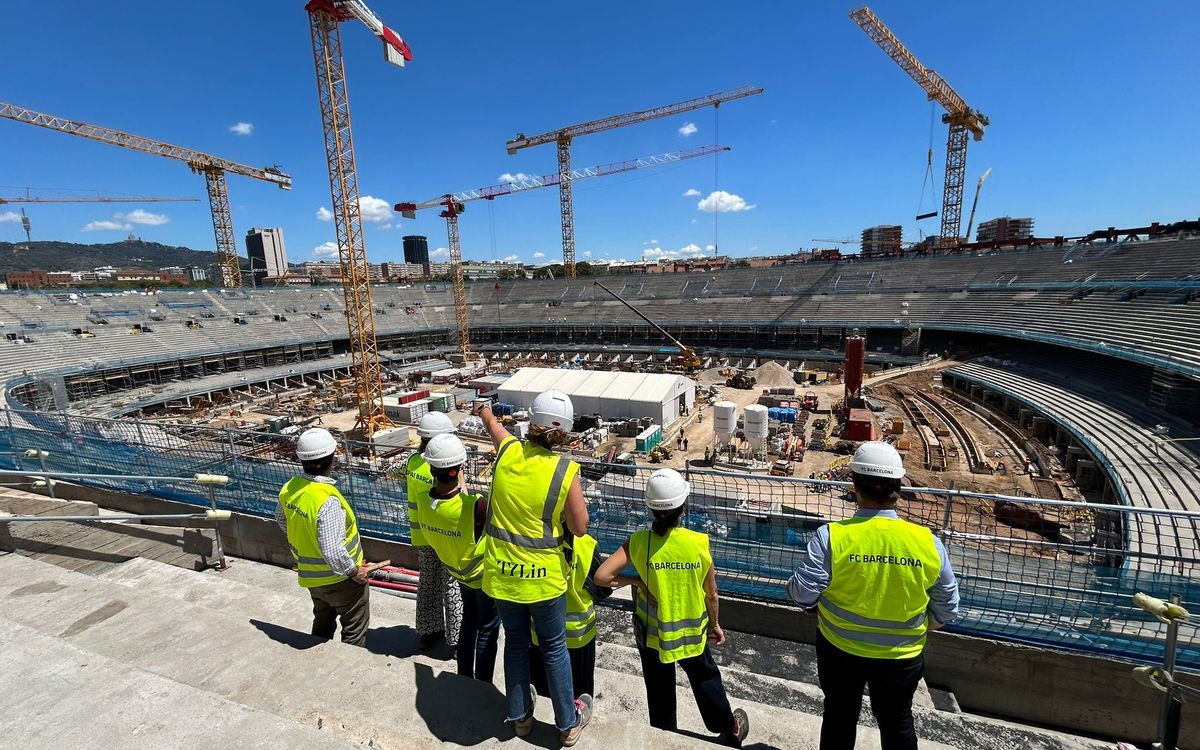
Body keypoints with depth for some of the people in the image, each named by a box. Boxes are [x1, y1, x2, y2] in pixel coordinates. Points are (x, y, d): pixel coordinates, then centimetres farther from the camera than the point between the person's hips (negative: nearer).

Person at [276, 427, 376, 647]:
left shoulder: (289, 488, -10)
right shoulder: (327, 500, -35)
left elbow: (282, 520, 11)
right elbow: (333, 551, -35)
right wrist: (354, 571, -19)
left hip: (310, 575, 8)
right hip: (339, 578, -7)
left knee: (322, 625, 30)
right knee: (355, 628, 16)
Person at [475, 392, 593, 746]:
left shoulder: (508, 451, -11)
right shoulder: (565, 470, -22)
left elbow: (493, 425, 14)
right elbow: (579, 528, -13)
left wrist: (485, 410, 36)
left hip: (501, 572, 4)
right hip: (544, 576, -3)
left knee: (516, 643, 25)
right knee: (554, 648, 18)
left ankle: (520, 716, 44)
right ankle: (568, 723, 38)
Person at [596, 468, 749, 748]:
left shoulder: (639, 541, -23)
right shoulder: (699, 542, -23)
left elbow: (602, 577, -26)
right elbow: (711, 594, -9)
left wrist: (634, 580, -10)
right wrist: (715, 624, 9)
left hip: (652, 633, 0)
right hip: (692, 631, 1)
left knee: (660, 692, 24)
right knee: (706, 681, 28)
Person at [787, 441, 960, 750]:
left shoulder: (832, 536, -26)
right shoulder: (927, 541, -17)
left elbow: (803, 594, -20)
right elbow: (947, 609, -4)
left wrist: (794, 583, 3)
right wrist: (914, 627, 14)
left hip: (840, 650, -1)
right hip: (901, 656, 2)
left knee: (839, 716, 23)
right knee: (897, 723, 27)